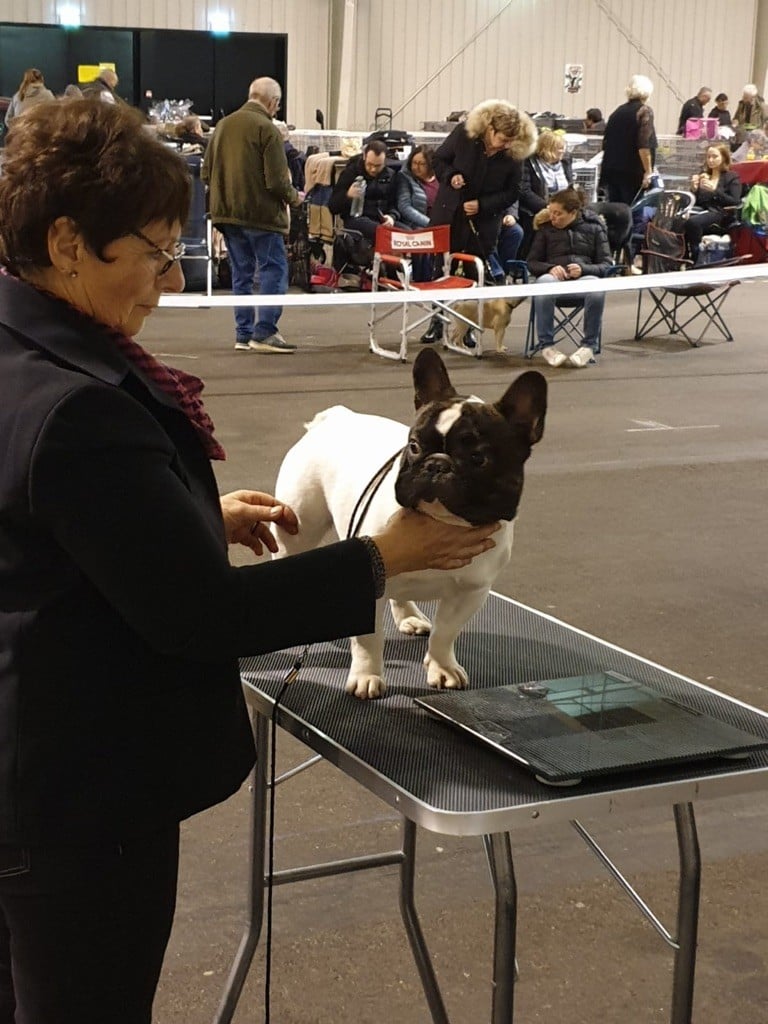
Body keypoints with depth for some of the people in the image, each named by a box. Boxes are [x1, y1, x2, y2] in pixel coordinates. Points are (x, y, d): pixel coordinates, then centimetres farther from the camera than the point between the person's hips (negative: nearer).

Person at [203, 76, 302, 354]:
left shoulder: (223, 125, 9)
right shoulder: (267, 129, -13)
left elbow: (206, 172, 14)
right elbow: (277, 181, -17)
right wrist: (293, 197, 1)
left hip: (226, 213, 7)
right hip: (261, 213, -7)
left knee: (241, 272, 13)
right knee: (274, 269, -1)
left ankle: (243, 334, 14)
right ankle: (264, 332, -6)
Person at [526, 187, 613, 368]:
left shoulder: (594, 228, 13)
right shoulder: (546, 228, 16)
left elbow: (607, 265, 8)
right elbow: (532, 262, 15)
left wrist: (583, 269, -13)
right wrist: (550, 268, -8)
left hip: (584, 276, 0)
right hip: (554, 276, 1)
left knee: (596, 289, -39)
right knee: (543, 286, -39)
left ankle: (589, 346, -24)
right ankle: (546, 345, -29)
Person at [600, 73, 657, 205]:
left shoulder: (618, 111, 12)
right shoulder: (644, 111, -6)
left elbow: (606, 142, 19)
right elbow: (644, 145, -16)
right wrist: (648, 171, -15)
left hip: (612, 169, 6)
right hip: (632, 173, -6)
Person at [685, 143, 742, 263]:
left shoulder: (732, 177, 8)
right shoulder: (703, 175, 24)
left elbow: (735, 203, -6)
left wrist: (715, 190, -16)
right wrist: (694, 189, 0)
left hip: (720, 217, -5)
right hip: (701, 211, 5)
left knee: (692, 222, -37)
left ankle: (694, 261, -32)